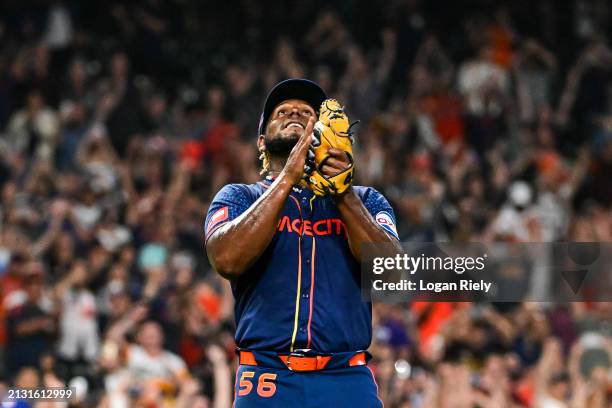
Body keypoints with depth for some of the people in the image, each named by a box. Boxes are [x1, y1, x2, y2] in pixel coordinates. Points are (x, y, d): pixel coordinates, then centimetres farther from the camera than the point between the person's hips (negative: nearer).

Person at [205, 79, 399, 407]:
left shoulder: (364, 200, 17)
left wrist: (344, 197, -12)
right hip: (267, 381, -1)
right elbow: (227, 259, -8)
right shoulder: (239, 197, 13)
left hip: (349, 381, 1)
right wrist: (288, 177, -11)